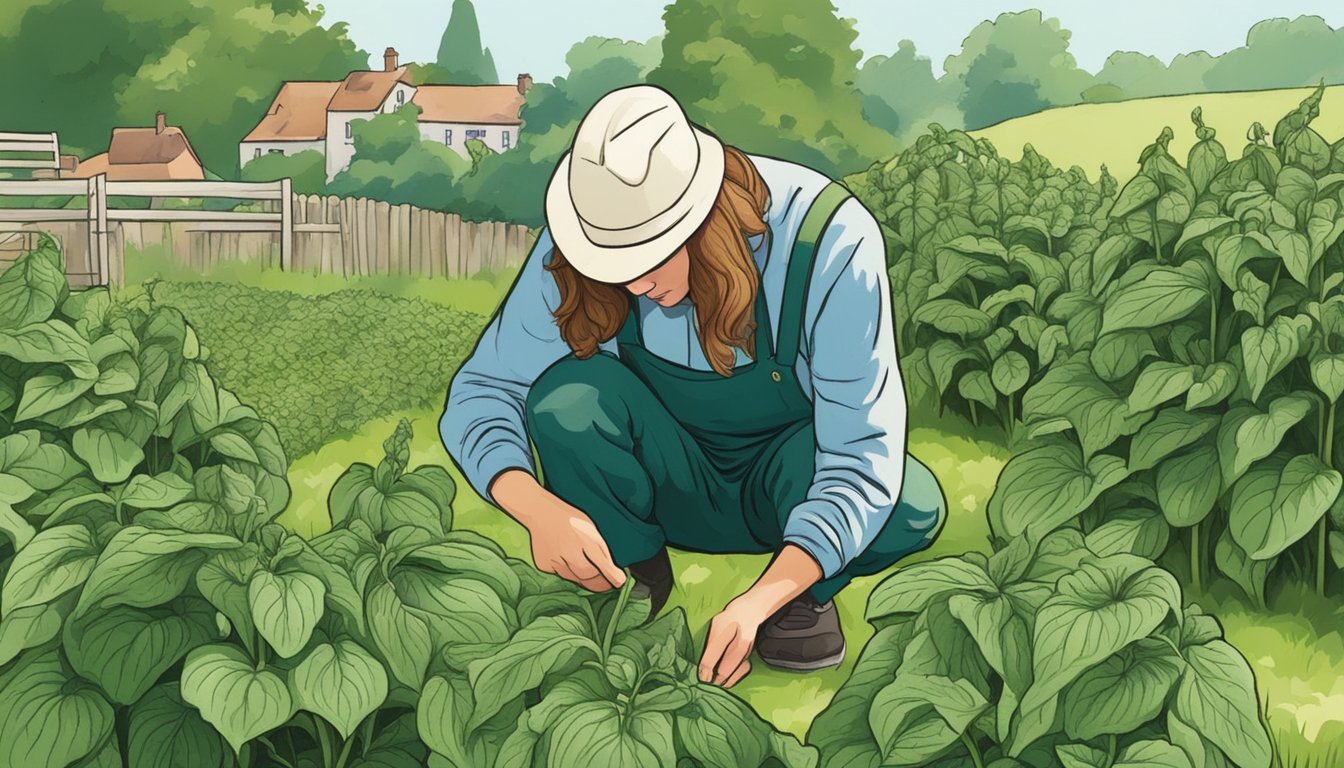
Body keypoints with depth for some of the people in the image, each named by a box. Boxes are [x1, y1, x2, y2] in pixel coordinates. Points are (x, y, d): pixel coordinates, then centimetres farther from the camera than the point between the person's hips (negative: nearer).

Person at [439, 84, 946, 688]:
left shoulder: (830, 241, -30)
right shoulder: (577, 251, -22)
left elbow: (864, 457, -31)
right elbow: (481, 390, -16)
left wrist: (758, 602, -43)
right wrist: (537, 508, -37)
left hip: (790, 479, -1)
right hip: (667, 488, 2)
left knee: (912, 508, -34)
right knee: (567, 395, -29)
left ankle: (808, 593, 0)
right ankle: (635, 570, -1)